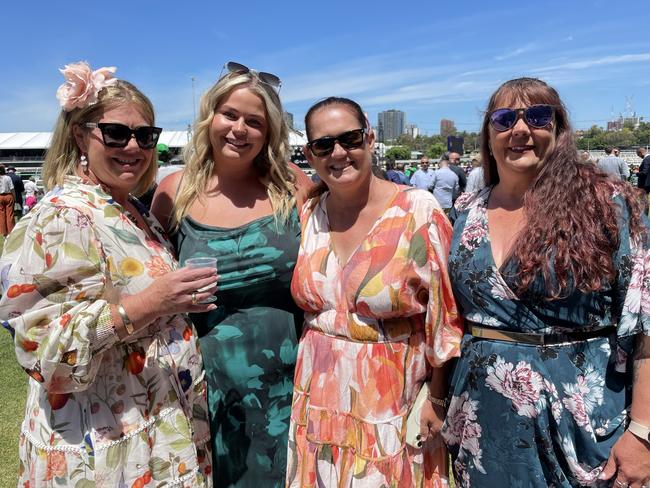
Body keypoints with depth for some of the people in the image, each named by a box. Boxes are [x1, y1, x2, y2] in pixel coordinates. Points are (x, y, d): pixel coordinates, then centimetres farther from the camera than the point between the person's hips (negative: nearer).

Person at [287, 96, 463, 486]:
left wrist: (437, 398, -7)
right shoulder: (308, 215, 0)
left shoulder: (418, 210, -13)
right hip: (318, 400, 4)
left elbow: (444, 315, -9)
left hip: (391, 404, -4)